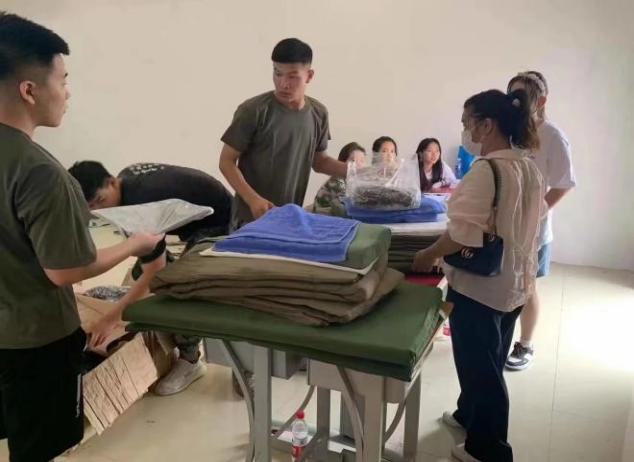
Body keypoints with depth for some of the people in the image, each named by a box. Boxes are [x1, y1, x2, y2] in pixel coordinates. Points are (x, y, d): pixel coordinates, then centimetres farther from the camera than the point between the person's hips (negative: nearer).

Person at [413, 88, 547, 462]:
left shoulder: (487, 170, -23)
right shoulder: (531, 169, 5)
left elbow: (465, 232, -28)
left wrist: (429, 255, -12)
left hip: (480, 287, -9)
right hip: (515, 284, 9)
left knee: (479, 365, 8)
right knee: (489, 361, 24)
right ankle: (471, 415, 44)